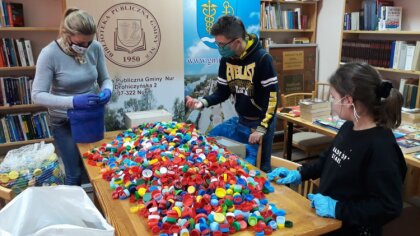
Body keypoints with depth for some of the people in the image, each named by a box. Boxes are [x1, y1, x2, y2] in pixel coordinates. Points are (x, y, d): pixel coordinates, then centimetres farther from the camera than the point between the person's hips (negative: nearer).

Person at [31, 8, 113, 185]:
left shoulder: (96, 48, -10)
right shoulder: (50, 54, -20)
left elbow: (105, 79, 2)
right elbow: (37, 95, -20)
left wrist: (107, 91, -22)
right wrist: (72, 101, -34)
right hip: (64, 122, -3)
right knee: (75, 173, 6)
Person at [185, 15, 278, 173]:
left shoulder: (262, 59, -20)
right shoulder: (226, 59, -1)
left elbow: (272, 97, -20)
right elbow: (223, 92, 5)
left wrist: (261, 128, -24)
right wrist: (203, 102, -14)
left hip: (261, 121, -6)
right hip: (240, 120, 6)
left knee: (260, 167, 4)